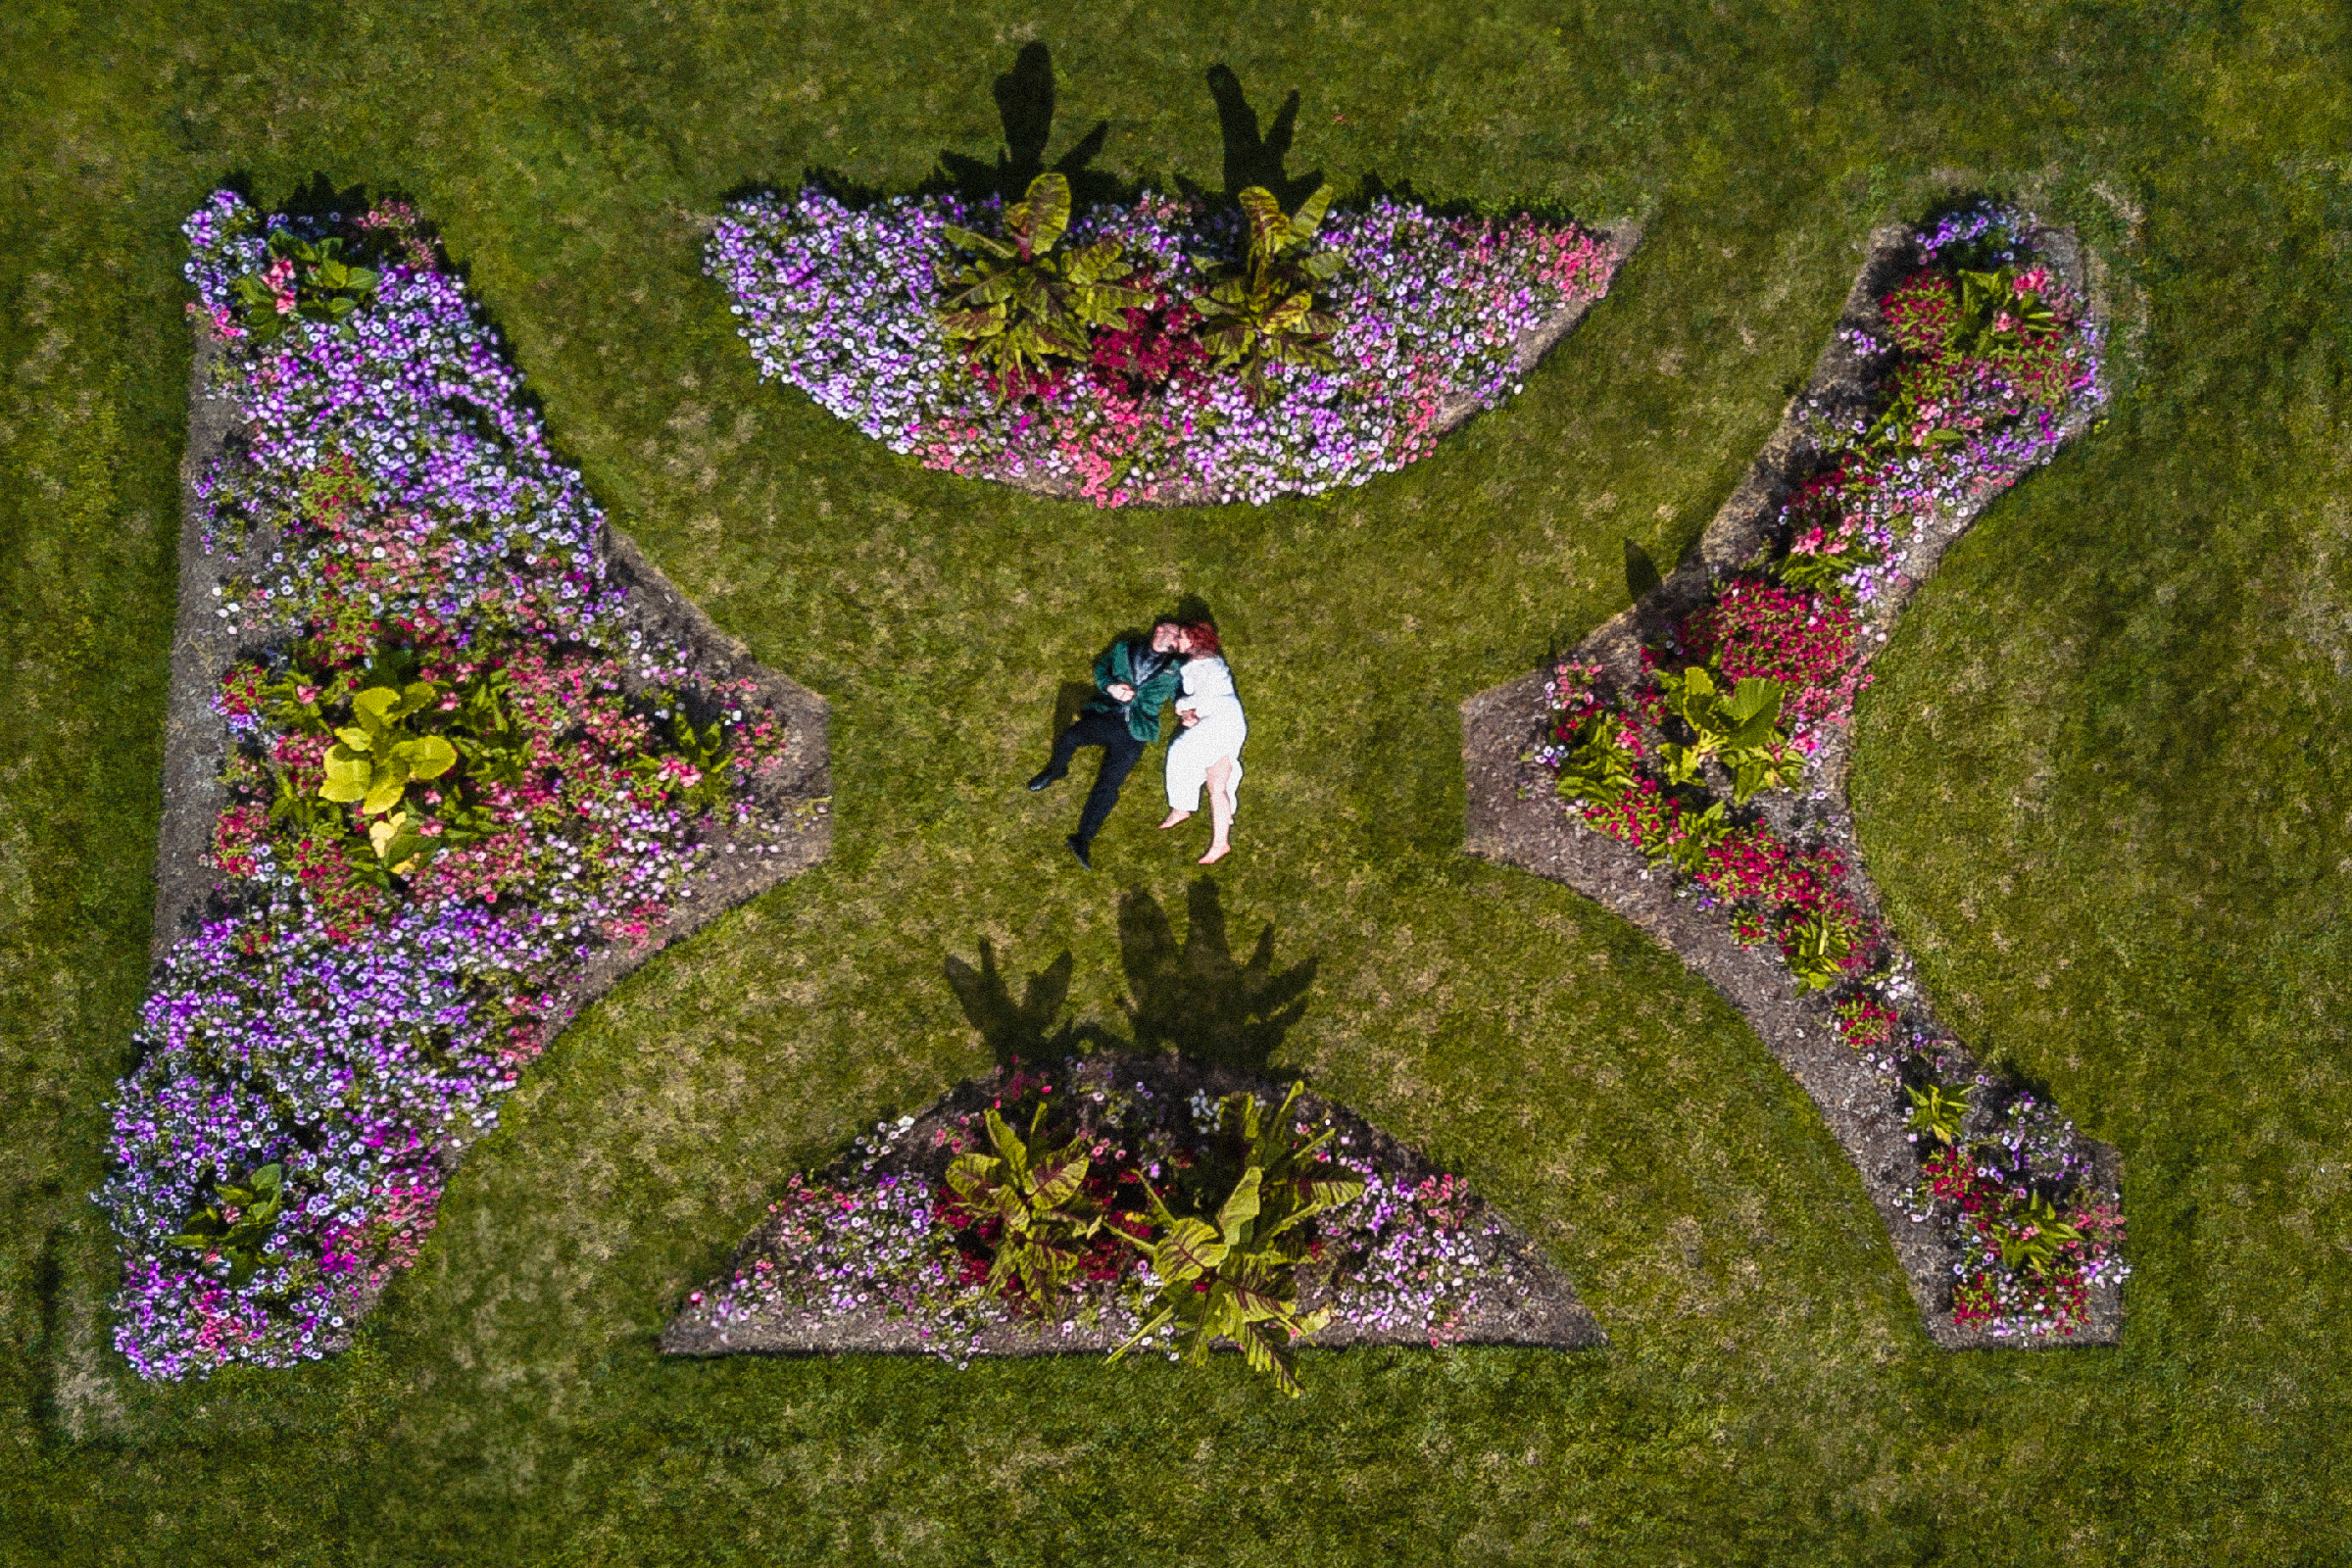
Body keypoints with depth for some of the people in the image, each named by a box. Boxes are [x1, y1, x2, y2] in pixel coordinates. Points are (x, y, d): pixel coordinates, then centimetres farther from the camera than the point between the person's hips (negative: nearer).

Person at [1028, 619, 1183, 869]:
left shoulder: (1174, 669, 15)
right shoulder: (1125, 649, 17)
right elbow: (1101, 667, 19)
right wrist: (1110, 686, -2)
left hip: (1133, 733, -1)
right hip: (1103, 714, 1)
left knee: (1108, 787, -15)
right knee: (1071, 736, -28)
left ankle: (1083, 838, -12)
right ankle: (1056, 771, 5)